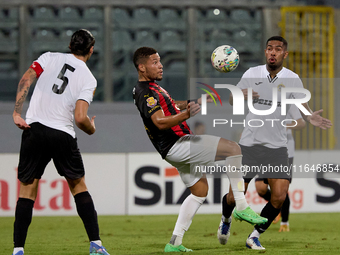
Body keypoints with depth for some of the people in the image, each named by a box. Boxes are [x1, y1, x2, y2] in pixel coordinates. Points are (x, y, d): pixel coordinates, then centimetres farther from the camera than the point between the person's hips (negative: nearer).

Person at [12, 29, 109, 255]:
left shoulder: (50, 58, 9)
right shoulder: (89, 79, 3)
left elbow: (26, 79, -6)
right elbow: (80, 117, -9)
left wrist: (17, 112, -8)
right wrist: (92, 129, 12)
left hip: (34, 128, 1)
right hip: (63, 135, -1)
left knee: (27, 190, 7)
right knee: (78, 186, 14)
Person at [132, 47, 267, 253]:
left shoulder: (152, 87, 17)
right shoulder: (145, 93, -17)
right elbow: (160, 122, -30)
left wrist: (194, 102, 33)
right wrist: (186, 114, -44)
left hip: (179, 148, 11)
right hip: (176, 145, -11)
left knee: (200, 191, 17)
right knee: (233, 148, -17)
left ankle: (175, 243, 15)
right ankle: (241, 207, -17)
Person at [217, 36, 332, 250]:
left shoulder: (292, 79, -2)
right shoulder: (252, 74, 0)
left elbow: (303, 106, 0)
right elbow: (231, 100, 10)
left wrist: (311, 118, -24)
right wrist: (240, 95, -15)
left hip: (277, 146, 0)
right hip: (249, 143, 0)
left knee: (279, 196, -14)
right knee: (233, 196, -1)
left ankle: (255, 236, 6)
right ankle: (226, 220, 35)